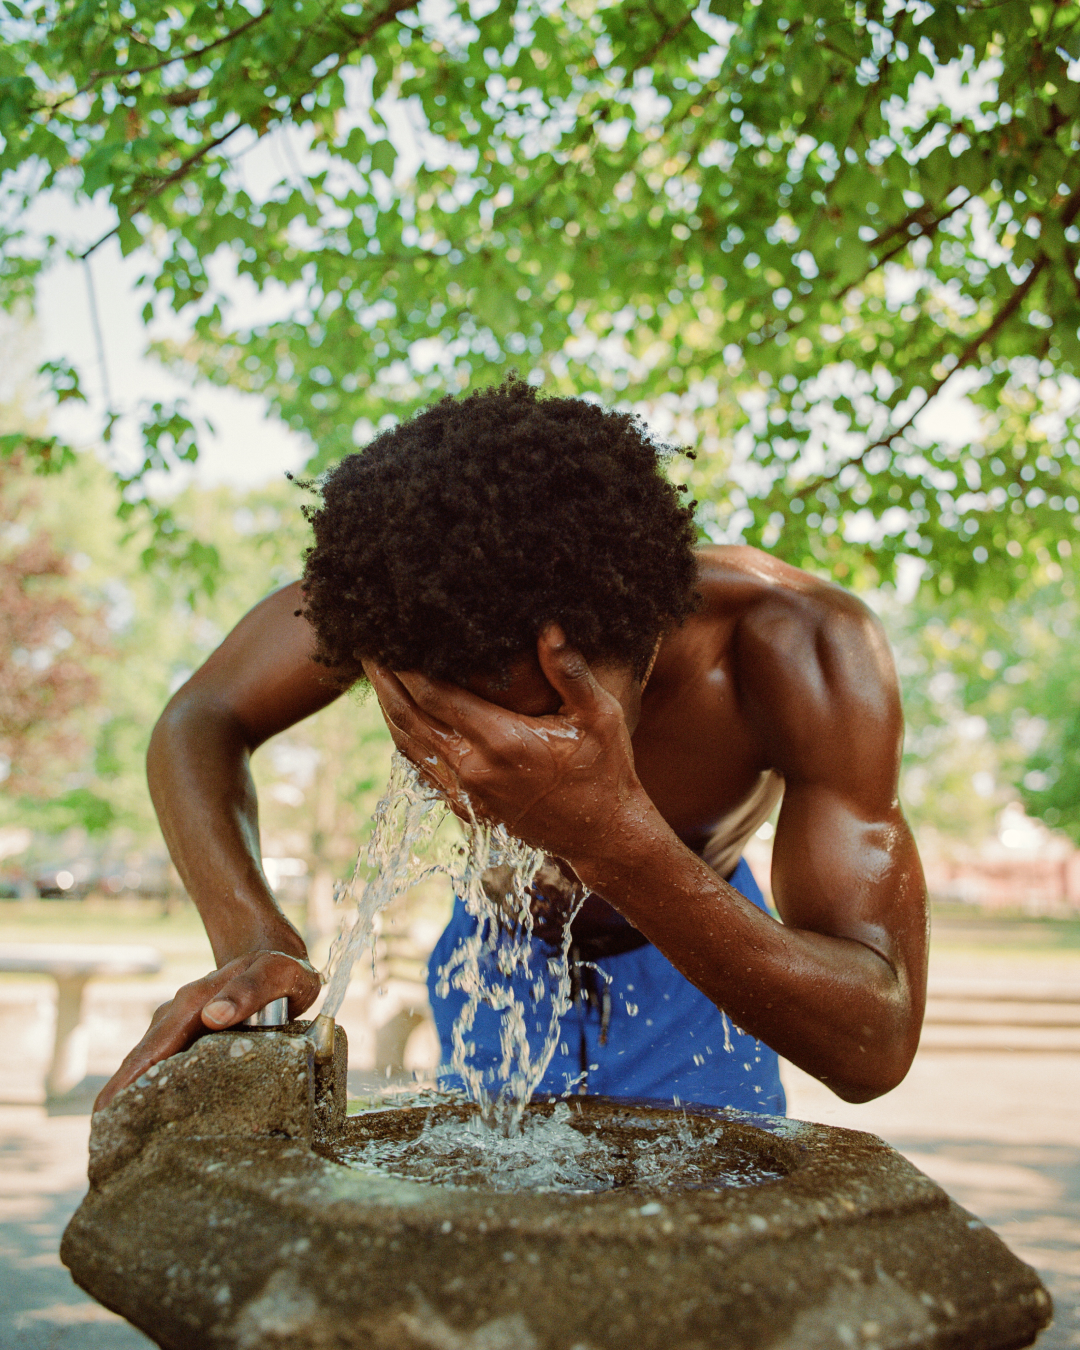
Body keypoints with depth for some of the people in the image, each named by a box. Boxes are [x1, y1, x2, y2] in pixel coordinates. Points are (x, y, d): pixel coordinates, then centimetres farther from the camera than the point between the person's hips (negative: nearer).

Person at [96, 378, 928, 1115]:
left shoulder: (800, 650, -40)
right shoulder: (381, 581, -34)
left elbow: (876, 1045, -43)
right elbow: (198, 723, -18)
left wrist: (617, 840, -59)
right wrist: (253, 937, -39)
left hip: (706, 965, -1)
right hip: (499, 965, 1)